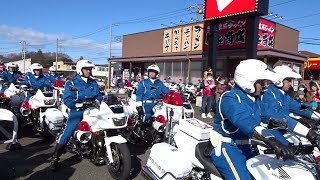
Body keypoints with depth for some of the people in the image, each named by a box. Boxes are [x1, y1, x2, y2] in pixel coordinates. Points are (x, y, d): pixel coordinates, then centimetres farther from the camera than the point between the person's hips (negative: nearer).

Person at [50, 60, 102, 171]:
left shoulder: (93, 83, 12)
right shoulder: (72, 83, -3)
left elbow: (99, 96, 10)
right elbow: (67, 100, -10)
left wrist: (96, 102, -12)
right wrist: (80, 104, -22)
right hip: (77, 111, -4)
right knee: (67, 133, -9)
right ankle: (55, 158, 2)